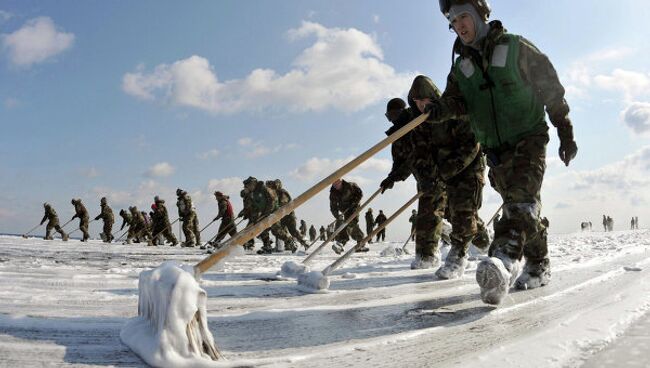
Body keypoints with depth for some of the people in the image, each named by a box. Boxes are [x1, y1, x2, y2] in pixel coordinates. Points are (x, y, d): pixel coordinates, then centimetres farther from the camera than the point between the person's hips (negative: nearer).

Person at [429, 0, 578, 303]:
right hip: (496, 151, 5)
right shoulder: (461, 66, 11)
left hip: (529, 139, -5)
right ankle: (539, 267, 24)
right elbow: (457, 100, -1)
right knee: (526, 209, 12)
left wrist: (566, 134, -2)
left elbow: (551, 89, -1)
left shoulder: (515, 48, -3)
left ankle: (504, 259, -44)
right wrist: (443, 108, -27)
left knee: (520, 199, -26)